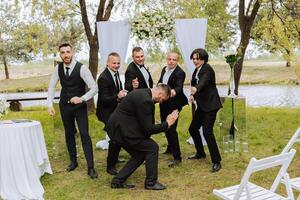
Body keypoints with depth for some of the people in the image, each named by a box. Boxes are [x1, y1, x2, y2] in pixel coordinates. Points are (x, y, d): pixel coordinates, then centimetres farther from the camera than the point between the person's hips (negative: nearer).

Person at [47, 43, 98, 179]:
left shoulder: (81, 68, -19)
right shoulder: (58, 68, -5)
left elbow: (94, 88, -20)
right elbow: (51, 87, 2)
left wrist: (82, 98, -32)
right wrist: (49, 105, -6)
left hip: (79, 105, -4)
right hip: (64, 105, 4)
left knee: (84, 135, -8)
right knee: (69, 134, 14)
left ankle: (90, 167, -2)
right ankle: (73, 161, 31)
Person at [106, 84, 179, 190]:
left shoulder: (142, 93, 11)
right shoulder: (145, 101, -21)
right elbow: (148, 128, -18)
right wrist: (167, 123, -9)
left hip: (117, 127, 10)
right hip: (121, 129, -10)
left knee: (139, 154, 16)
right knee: (152, 147, -3)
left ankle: (118, 181, 19)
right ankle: (151, 182, 9)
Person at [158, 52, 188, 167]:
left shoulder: (180, 73, -18)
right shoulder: (164, 69, 5)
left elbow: (179, 86, -35)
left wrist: (174, 91, -55)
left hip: (173, 104, -8)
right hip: (163, 103, 8)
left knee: (171, 129, -11)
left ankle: (177, 157, -2)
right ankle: (170, 148, 44)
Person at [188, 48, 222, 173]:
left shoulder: (207, 69, -14)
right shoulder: (196, 70, 11)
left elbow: (203, 81, -33)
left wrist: (196, 89, -52)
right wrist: (192, 95, -7)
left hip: (210, 104, -9)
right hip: (202, 105, 9)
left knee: (207, 132, -14)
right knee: (193, 128, 14)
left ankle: (216, 161, -4)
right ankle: (200, 153, 34)